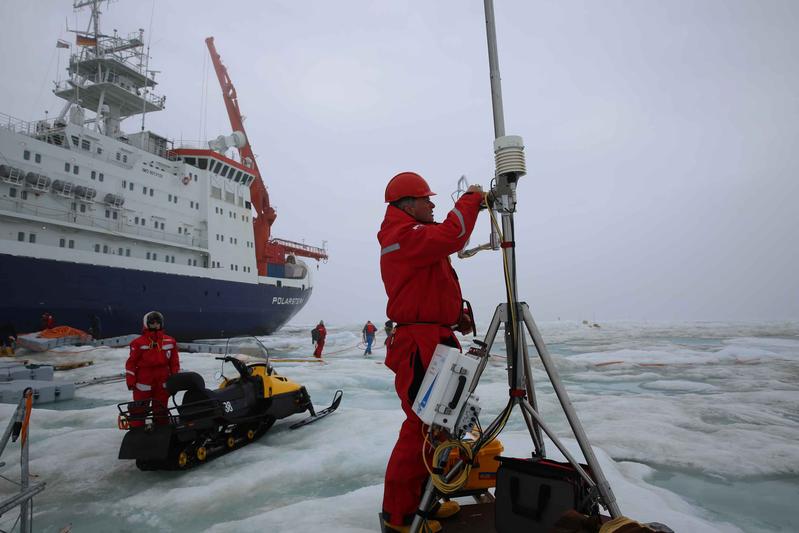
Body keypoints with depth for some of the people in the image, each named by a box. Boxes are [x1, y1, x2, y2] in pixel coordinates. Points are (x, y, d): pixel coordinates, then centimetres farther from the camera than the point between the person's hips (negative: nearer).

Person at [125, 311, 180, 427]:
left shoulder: (170, 342, 3)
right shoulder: (139, 342, -6)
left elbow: (175, 362, 7)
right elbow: (131, 363, -4)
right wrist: (130, 381, -7)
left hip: (162, 383, 3)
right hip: (143, 382, -3)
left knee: (161, 409, 14)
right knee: (139, 409, 5)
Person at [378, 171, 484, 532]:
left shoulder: (415, 238, 20)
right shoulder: (404, 237, -12)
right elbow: (452, 235, -26)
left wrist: (455, 316, 10)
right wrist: (472, 197, -9)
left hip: (432, 342, 11)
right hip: (419, 345, -11)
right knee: (421, 426, -6)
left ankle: (423, 500, 29)